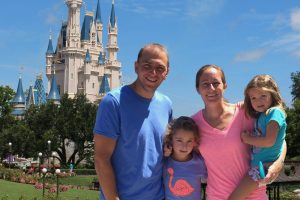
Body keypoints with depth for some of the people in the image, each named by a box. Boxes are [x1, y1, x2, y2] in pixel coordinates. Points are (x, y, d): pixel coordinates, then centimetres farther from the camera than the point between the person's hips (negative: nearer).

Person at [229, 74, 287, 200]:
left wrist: (248, 139, -11)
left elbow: (269, 141, -22)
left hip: (264, 165, -9)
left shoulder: (275, 112, -14)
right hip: (257, 163, 9)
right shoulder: (261, 115, 13)